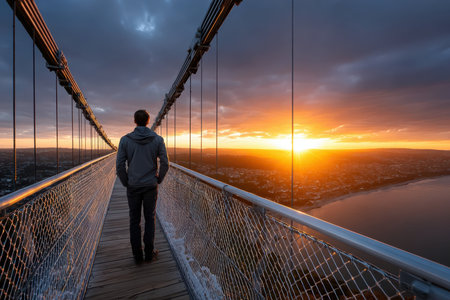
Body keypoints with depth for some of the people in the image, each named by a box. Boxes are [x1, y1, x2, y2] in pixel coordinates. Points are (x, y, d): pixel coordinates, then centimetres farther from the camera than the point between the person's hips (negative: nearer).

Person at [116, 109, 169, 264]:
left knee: (134, 220, 13)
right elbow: (165, 163, -8)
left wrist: (125, 182, 7)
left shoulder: (125, 140, -4)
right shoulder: (158, 139, -6)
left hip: (133, 187, 1)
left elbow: (119, 165, -6)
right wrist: (158, 179, 6)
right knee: (150, 219, 12)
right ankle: (149, 252, 21)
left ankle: (137, 255, 23)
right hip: (151, 186, 0)